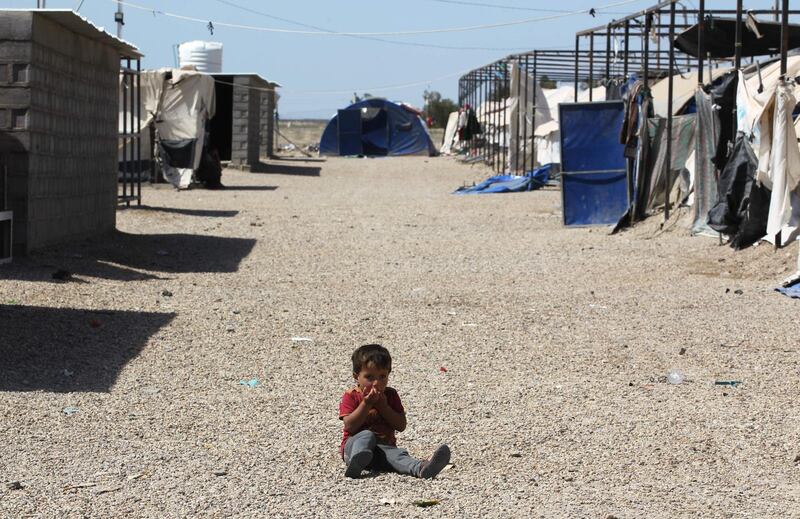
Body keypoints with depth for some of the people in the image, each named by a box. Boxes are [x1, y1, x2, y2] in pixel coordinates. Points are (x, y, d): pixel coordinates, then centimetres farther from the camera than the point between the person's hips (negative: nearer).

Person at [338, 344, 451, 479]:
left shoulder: (390, 395, 12)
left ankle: (421, 469, -63)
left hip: (384, 446, 2)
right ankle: (356, 463, -66)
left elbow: (401, 426, 2)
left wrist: (383, 406, -9)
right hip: (355, 444, -2)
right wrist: (366, 404, -17)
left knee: (396, 454, -30)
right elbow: (349, 426, -12)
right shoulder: (351, 396, 2)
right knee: (367, 435, -34)